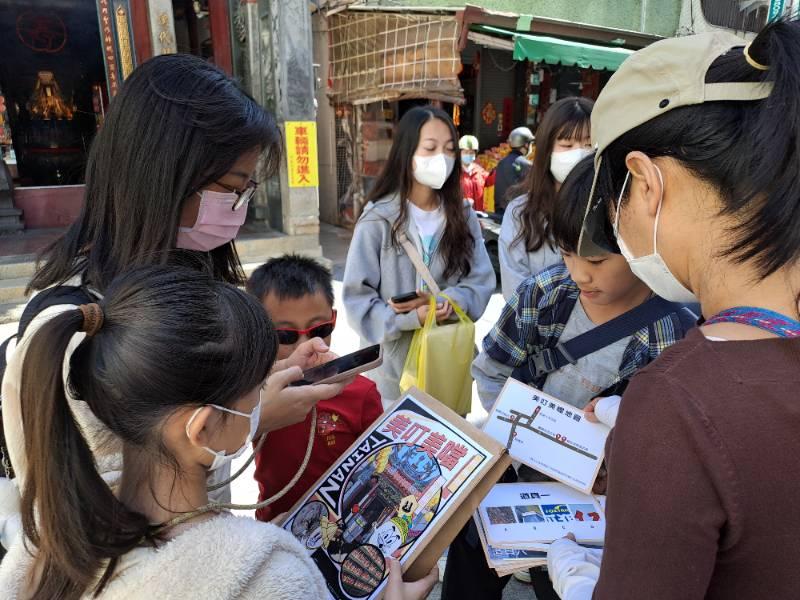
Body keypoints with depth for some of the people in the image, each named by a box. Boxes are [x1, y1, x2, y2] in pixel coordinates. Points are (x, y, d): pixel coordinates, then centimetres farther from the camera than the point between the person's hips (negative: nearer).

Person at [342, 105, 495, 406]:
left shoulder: (464, 217, 2)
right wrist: (410, 318, -24)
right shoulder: (378, 220, -10)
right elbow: (358, 297, -11)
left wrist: (445, 301, -20)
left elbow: (482, 281, -1)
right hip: (395, 366, -3)